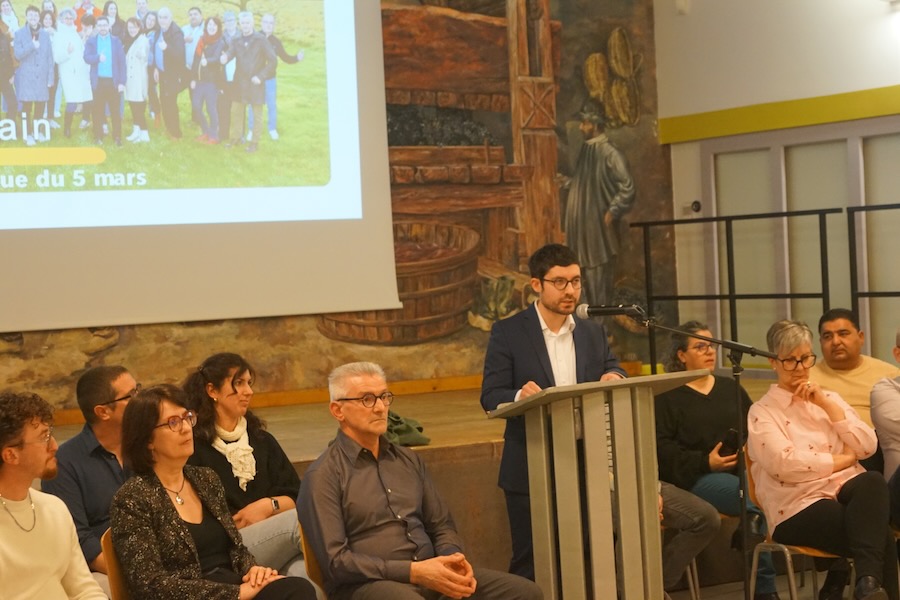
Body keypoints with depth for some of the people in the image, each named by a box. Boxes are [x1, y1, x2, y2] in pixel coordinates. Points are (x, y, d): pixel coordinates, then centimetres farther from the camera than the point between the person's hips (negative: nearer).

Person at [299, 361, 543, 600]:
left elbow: (441, 526, 22)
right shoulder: (324, 475, -2)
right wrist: (413, 571, -17)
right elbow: (335, 560, -10)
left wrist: (453, 559, -1)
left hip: (429, 572, 6)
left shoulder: (409, 460, 18)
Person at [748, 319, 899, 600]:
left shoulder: (828, 397, 20)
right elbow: (784, 464, -13)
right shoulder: (762, 412, 4)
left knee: (873, 482, -36)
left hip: (847, 490, 5)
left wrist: (826, 403, 0)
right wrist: (843, 459, -4)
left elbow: (868, 447, 7)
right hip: (799, 508, -4)